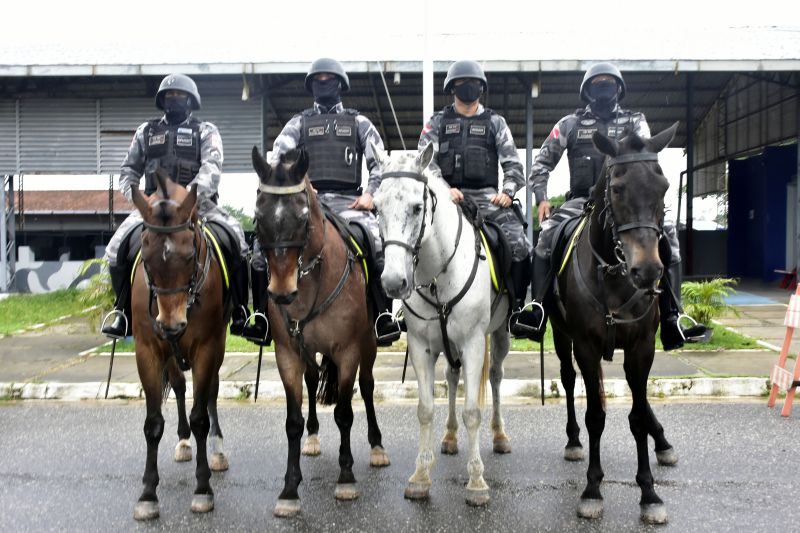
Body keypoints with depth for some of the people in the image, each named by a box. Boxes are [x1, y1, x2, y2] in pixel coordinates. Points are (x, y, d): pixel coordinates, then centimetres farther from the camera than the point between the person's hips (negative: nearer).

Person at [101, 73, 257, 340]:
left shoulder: (206, 131, 8)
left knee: (236, 238, -27)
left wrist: (196, 191, -28)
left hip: (198, 203, -2)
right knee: (116, 247, -17)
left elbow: (212, 167, -9)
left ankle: (239, 316, -19)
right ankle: (124, 313, 0)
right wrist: (132, 193, -1)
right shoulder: (146, 131, 18)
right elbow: (129, 169, 21)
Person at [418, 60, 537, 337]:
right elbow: (425, 161, 1)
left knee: (519, 243, -20)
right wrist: (444, 189, -17)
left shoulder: (495, 122, 15)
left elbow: (512, 163, 7)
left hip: (487, 197, 0)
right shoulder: (437, 122, 14)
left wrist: (507, 191, -12)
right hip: (448, 197, 0)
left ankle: (517, 308, -8)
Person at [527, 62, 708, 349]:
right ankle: (537, 312, -25)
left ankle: (671, 320, -20)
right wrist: (541, 198, -3)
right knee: (548, 234, -30)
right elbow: (542, 163, 12)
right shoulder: (571, 124, 13)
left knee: (667, 233, -21)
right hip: (582, 200, -1)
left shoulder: (634, 121, 13)